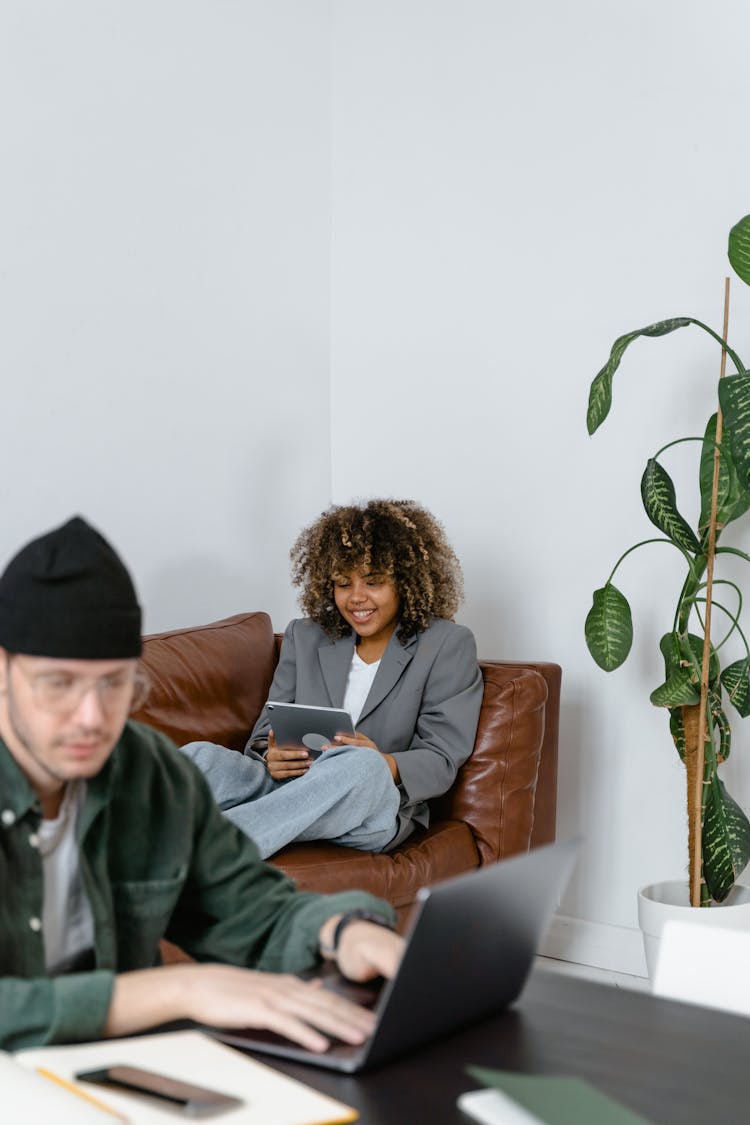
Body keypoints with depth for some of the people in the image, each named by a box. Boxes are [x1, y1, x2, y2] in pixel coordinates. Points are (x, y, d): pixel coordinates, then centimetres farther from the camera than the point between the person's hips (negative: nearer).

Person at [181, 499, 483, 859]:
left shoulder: (448, 645, 8)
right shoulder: (304, 637, 20)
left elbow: (441, 761, 0)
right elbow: (267, 733, 15)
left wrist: (385, 765, -23)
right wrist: (271, 758, -12)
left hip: (375, 807, -3)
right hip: (287, 787, 3)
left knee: (360, 766, -39)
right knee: (201, 756, -26)